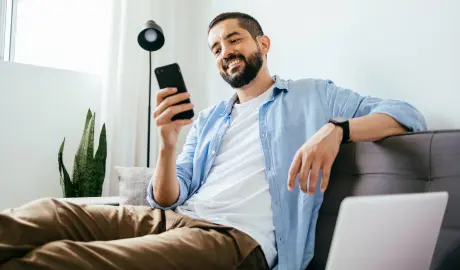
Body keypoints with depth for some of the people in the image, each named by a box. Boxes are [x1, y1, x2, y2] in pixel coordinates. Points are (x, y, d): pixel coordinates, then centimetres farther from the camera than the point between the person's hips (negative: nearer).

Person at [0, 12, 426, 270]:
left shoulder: (311, 95, 14)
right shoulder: (208, 120, 26)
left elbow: (406, 115, 4)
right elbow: (167, 200, 18)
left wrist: (335, 129, -16)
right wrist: (167, 142, -4)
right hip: (175, 219, 6)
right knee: (50, 214, -23)